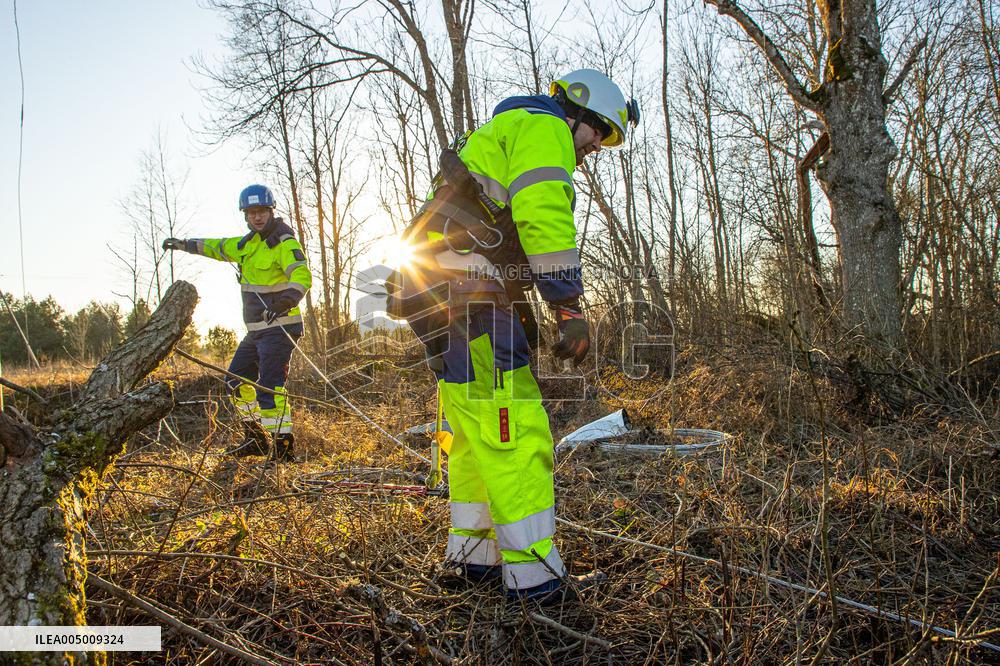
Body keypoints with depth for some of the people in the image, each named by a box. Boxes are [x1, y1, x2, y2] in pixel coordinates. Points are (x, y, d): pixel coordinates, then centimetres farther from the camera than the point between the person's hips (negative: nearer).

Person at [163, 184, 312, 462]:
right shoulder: (248, 243, 14)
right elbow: (220, 248, 33)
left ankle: (283, 447, -12)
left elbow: (302, 276, -29)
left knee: (270, 386, -16)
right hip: (256, 330, 10)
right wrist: (184, 244, 41)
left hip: (280, 328, -10)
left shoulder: (285, 244, -13)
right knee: (237, 380, 16)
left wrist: (284, 302, -47)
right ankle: (256, 439, 26)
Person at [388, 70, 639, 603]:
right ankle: (535, 577, -5)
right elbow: (545, 218, -17)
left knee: (475, 435, 14)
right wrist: (570, 309, -18)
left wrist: (522, 323, 28)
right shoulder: (543, 126, 0)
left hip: (438, 299, 11)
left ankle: (472, 555, 22)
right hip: (469, 297, -11)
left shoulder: (505, 132, 33)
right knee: (515, 431, -10)